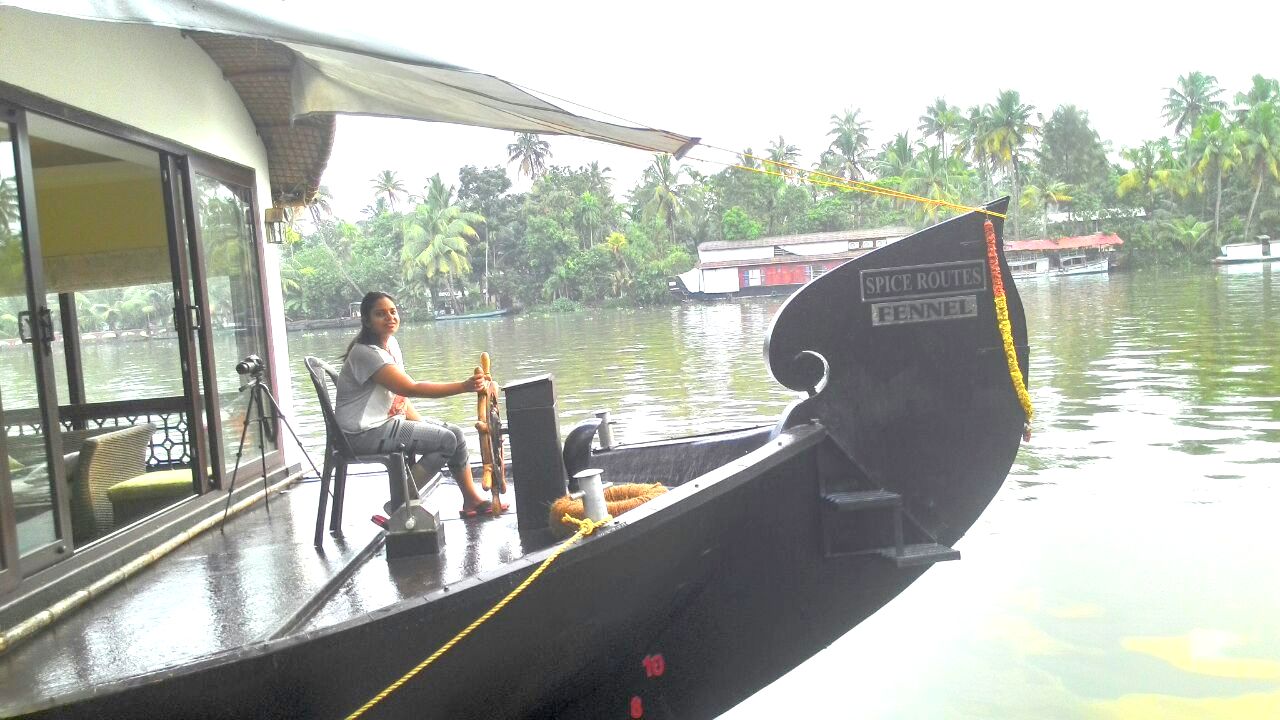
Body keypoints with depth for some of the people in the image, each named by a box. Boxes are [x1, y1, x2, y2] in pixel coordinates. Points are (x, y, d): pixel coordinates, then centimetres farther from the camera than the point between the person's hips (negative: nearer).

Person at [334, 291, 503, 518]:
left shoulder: (391, 344, 8)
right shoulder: (366, 353, -22)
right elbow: (411, 389, -29)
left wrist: (419, 422, 1)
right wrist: (464, 386, -33)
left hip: (389, 420, 9)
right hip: (366, 433, -9)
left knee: (455, 433, 3)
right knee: (447, 440, -16)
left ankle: (472, 500, 14)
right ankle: (397, 507, -10)